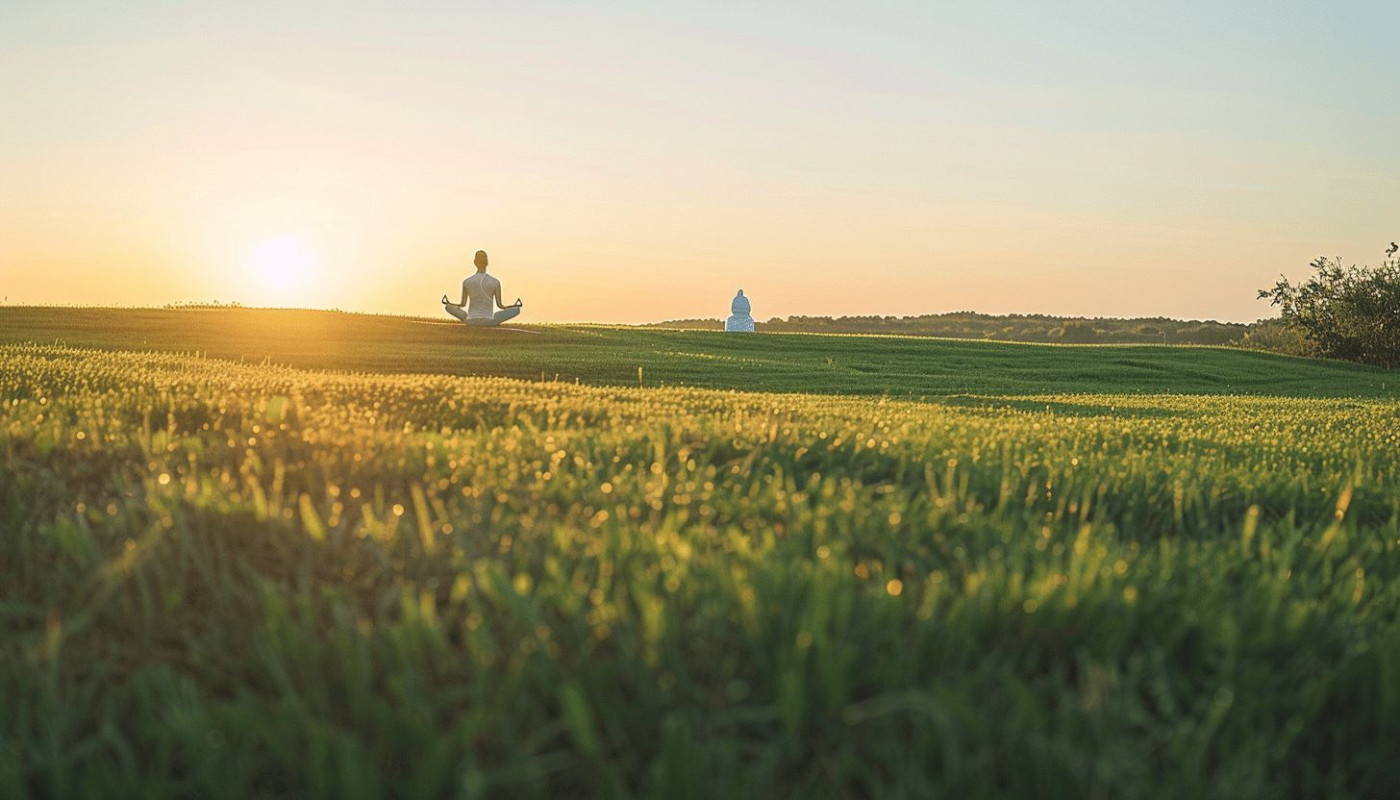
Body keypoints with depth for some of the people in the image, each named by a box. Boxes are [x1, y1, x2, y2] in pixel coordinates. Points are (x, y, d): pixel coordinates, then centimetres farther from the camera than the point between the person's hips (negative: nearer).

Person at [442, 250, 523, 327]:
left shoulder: (466, 282, -2)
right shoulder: (495, 282, -7)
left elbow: (463, 304, 6)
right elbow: (500, 305, 0)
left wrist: (448, 303, 28)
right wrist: (516, 306, 20)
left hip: (470, 321, 2)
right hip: (488, 321, -2)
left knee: (447, 307, 25)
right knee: (517, 310, 9)